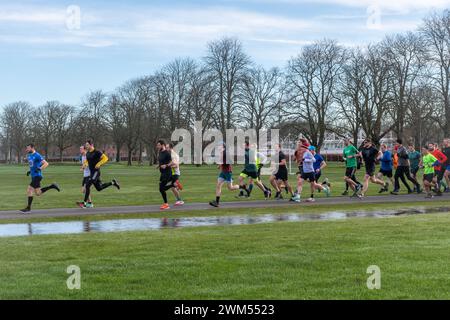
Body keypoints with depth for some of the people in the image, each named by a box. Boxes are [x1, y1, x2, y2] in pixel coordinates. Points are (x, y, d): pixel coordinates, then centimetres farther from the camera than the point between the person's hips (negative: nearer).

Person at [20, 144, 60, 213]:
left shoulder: (37, 156, -13)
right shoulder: (29, 156, 14)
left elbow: (46, 163, -16)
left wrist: (40, 169, -28)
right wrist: (30, 171, 13)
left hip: (37, 176, -9)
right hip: (33, 176, 9)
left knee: (29, 190, -11)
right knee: (38, 193, 10)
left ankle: (28, 207, -2)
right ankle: (52, 186, 20)